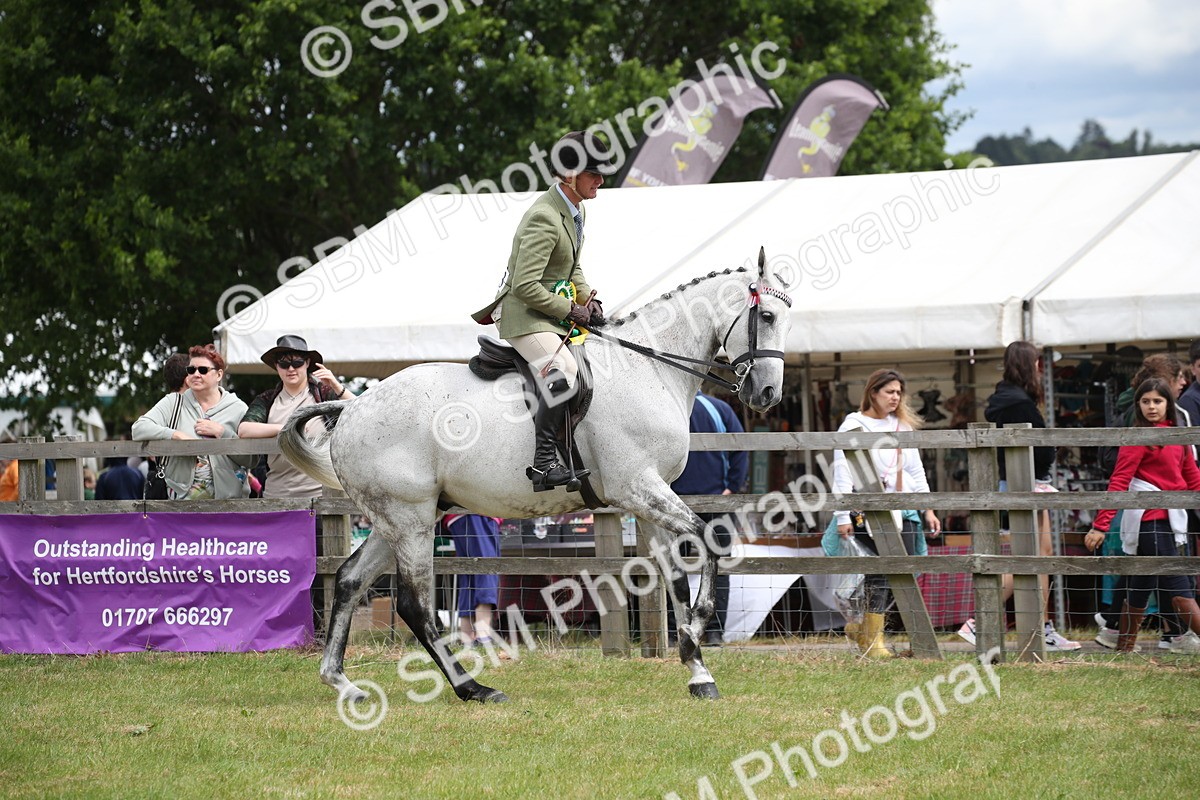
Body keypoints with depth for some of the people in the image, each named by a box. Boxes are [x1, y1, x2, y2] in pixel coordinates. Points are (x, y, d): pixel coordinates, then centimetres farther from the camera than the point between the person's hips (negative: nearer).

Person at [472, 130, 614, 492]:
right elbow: (525, 287, -27)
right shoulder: (544, 218, -22)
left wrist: (587, 299, 6)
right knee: (563, 369, -33)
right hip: (524, 316, -11)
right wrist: (571, 310, -19)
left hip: (554, 314, 11)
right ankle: (544, 462, -36)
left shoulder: (576, 211, 10)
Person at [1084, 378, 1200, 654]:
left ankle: (1123, 649, 19)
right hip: (1149, 520, -8)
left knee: (1141, 589, 13)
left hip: (1167, 519, 8)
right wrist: (1101, 525, -17)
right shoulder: (1138, 438, -9)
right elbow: (1119, 482, -13)